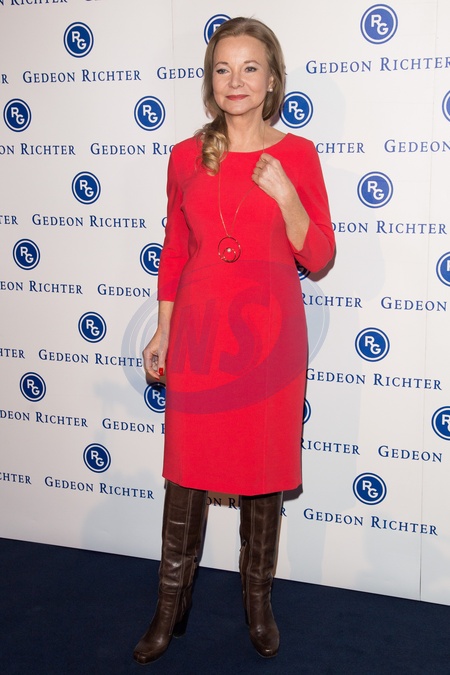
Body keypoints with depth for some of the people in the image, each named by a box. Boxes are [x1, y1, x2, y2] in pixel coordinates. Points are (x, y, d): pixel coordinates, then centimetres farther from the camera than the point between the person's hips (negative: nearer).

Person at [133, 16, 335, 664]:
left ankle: (258, 604, 29)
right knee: (186, 472, 7)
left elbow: (319, 258, -2)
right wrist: (163, 330, 9)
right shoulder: (186, 157, 5)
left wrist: (284, 196, -17)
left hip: (268, 331, -1)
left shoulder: (296, 154, -1)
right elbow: (175, 250, 11)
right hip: (198, 330, 2)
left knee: (263, 472, 9)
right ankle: (170, 610, 23)